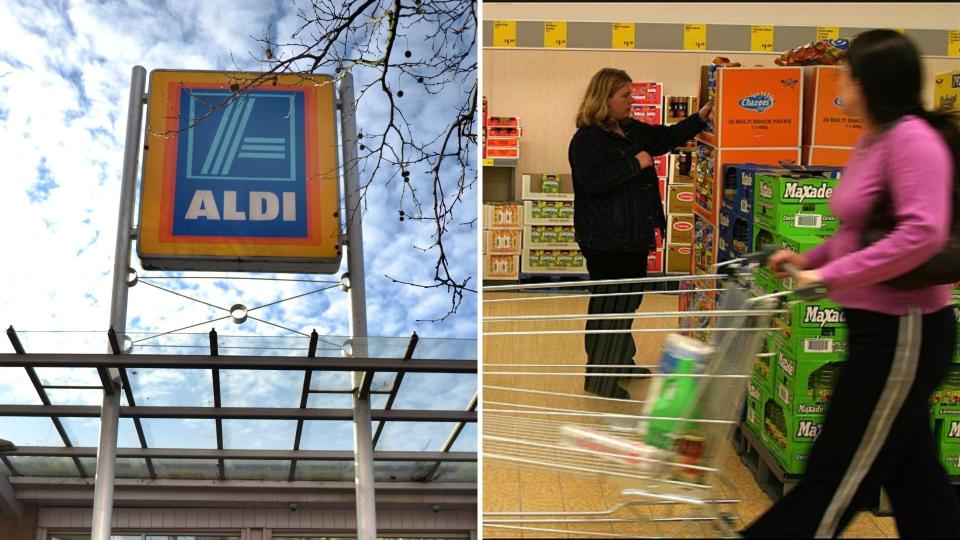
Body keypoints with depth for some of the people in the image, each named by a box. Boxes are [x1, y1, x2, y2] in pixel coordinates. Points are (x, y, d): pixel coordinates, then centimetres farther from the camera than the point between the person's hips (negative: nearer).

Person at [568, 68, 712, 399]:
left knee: (629, 299, 19)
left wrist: (701, 118, 13)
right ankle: (599, 379, 3)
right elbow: (592, 179, -27)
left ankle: (619, 363, 35)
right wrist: (635, 164, -23)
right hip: (606, 240, -9)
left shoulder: (633, 130, 11)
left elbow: (668, 137, 23)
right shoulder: (587, 138, -15)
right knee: (609, 306, -5)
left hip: (635, 235, 10)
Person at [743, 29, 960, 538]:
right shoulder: (873, 139, 11)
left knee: (836, 474, 3)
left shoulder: (912, 137, -18)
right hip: (881, 325, 10)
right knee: (912, 472, 18)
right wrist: (809, 259, 9)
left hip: (902, 331, -10)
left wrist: (830, 275, -28)